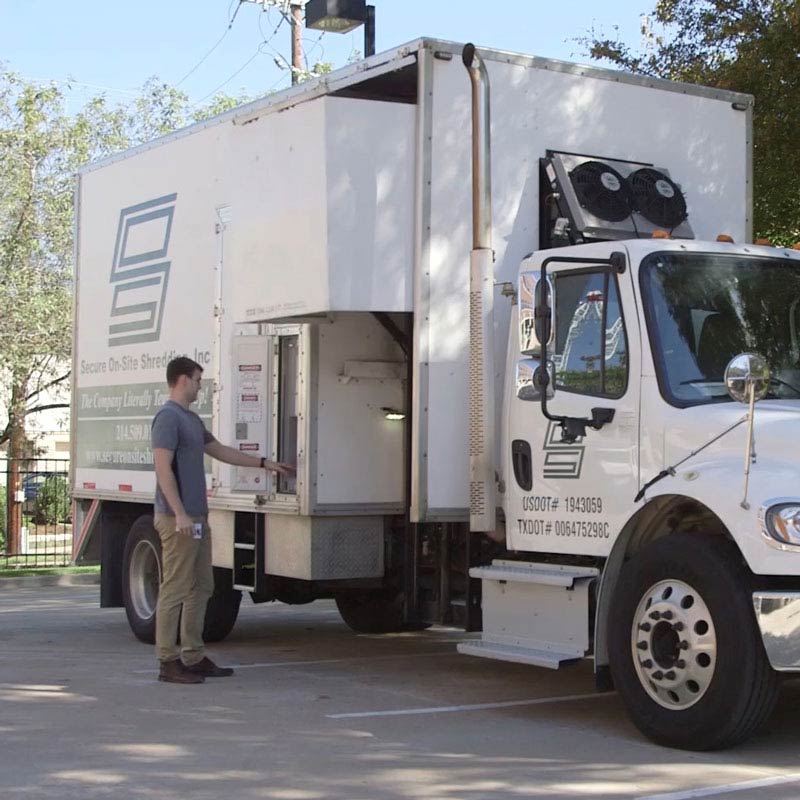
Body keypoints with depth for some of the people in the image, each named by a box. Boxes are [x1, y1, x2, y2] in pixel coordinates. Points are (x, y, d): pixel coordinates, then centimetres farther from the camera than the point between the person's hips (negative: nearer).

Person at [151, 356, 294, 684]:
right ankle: (168, 661, -2)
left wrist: (264, 463, 29)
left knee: (201, 588, 12)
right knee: (175, 589, -6)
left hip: (197, 518, 10)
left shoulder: (191, 419, 19)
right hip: (178, 519, -10)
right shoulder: (168, 417, -12)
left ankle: (194, 657, 18)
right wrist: (179, 515, -22)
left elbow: (220, 450, 29)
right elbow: (163, 468, -18)